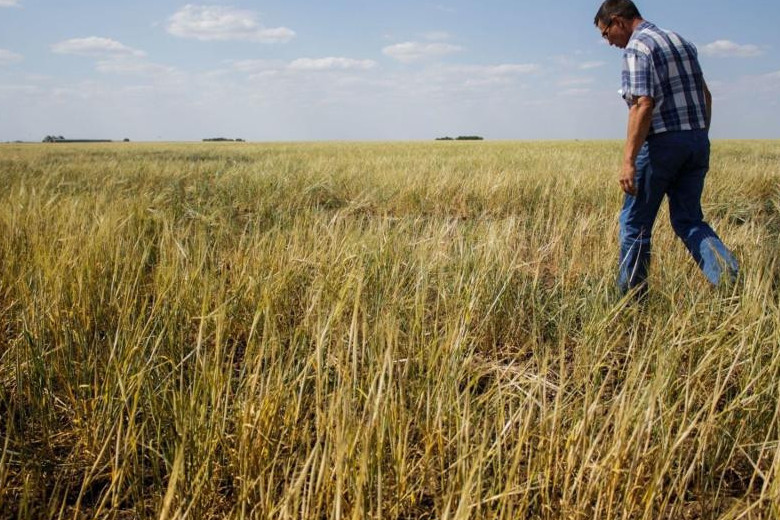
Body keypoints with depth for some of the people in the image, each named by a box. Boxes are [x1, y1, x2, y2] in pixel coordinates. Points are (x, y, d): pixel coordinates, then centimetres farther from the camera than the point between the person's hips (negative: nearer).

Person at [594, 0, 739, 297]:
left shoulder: (636, 48, -10)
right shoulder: (680, 41, 17)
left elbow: (643, 105, -20)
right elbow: (705, 95, 18)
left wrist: (629, 160, -22)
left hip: (661, 144, -8)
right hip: (697, 142, 8)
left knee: (635, 223, 5)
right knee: (689, 220, 13)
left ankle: (630, 297, 13)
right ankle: (727, 273, -9)